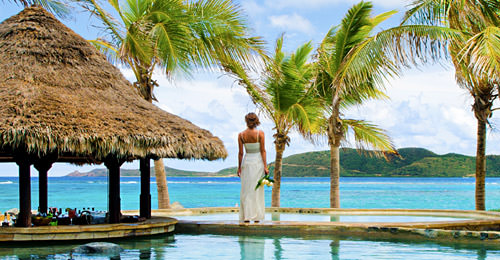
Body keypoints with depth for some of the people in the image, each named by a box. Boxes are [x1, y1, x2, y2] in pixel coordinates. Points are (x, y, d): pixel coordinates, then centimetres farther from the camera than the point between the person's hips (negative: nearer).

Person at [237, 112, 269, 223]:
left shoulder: (241, 135, -3)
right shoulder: (260, 133, -7)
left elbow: (240, 153, -1)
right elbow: (263, 151, -7)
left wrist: (239, 167, 6)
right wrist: (265, 166, -4)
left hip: (247, 161, 1)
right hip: (258, 161, -1)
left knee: (246, 190, 7)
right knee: (257, 190, 5)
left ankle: (246, 216, 4)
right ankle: (257, 217, 5)